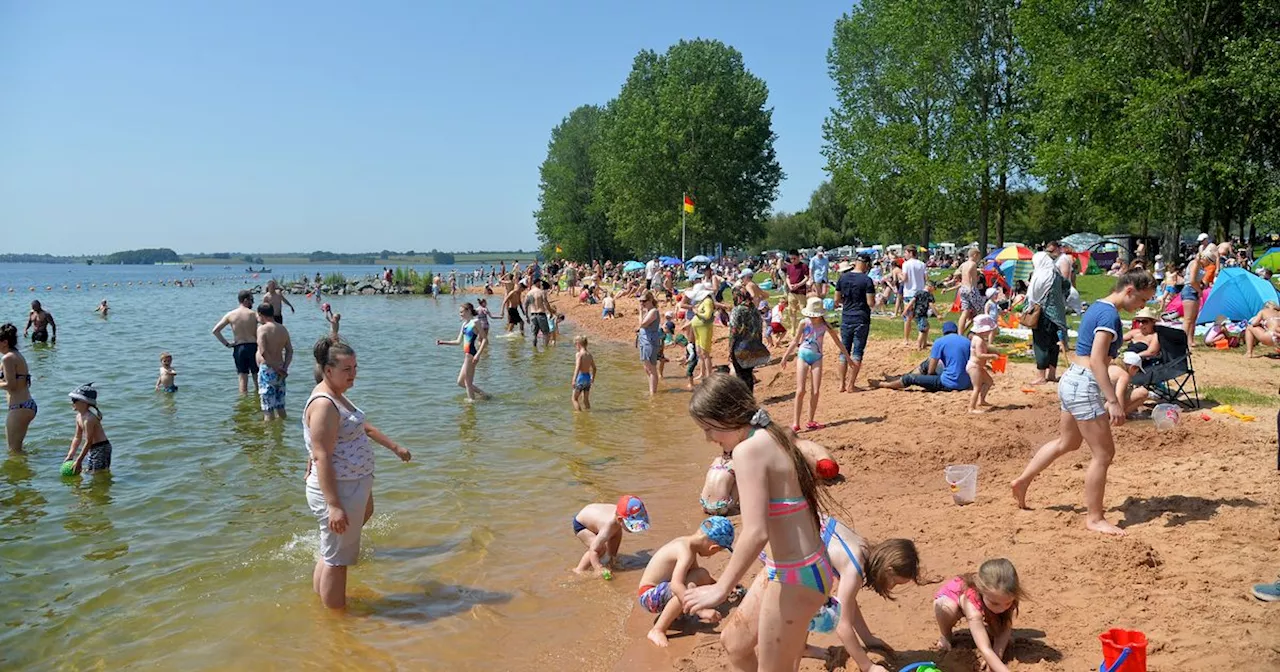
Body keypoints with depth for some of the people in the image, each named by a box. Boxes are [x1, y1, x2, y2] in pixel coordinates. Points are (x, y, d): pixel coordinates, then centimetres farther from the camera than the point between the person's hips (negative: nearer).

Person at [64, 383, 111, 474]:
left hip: (101, 448, -10)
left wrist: (79, 461, -18)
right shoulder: (79, 416, 6)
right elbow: (77, 438, 14)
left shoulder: (89, 419, -23)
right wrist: (70, 455, 11)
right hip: (92, 449, 10)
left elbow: (88, 442, -22)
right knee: (88, 472, 16)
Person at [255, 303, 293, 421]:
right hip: (279, 371, 7)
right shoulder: (283, 329, 10)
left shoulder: (262, 328, -10)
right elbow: (290, 351, 7)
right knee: (280, 406, 14)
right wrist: (284, 367, 0)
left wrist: (277, 368, -14)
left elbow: (263, 352, -19)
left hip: (267, 370, -7)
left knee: (268, 408, -3)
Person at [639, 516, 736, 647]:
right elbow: (676, 585, -39)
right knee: (688, 588, -33)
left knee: (702, 575, 3)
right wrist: (701, 611, -41)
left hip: (660, 590, 9)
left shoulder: (687, 543, 4)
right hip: (649, 596, -9)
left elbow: (693, 572, 23)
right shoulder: (686, 552, -26)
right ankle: (657, 630, -23)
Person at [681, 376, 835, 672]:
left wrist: (722, 588, -19)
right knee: (735, 642, 24)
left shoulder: (748, 450, -21)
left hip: (793, 578, -10)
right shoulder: (776, 437, 6)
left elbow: (756, 533, -28)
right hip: (790, 568, 10)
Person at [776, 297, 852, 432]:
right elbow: (795, 342, 4)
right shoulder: (804, 323, -5)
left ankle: (810, 421, 11)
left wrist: (848, 358, 7)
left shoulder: (825, 325, -3)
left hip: (817, 358, 1)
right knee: (801, 390, -9)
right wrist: (784, 358, 4)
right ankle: (796, 423, -5)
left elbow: (838, 342, 6)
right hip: (803, 356, -1)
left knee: (816, 392, -3)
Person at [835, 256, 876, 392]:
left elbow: (837, 300, 6)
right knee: (857, 352, 3)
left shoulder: (842, 278, 2)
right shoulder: (867, 280, -12)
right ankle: (851, 385, 4)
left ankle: (842, 384, 15)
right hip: (861, 319, -4)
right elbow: (871, 303, -13)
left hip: (846, 319, 4)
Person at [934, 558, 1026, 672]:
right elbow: (984, 649, -49)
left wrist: (997, 657, -37)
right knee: (948, 608, -39)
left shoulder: (1006, 597, -32)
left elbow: (1004, 630, -24)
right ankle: (946, 636, -7)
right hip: (949, 597, -4)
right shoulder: (971, 604, -47)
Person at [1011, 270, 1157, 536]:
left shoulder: (1097, 307, 13)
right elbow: (1097, 360, -24)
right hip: (1084, 386, -10)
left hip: (1071, 380, 10)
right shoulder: (1110, 314, -17)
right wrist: (1113, 401, -26)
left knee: (1067, 443, 25)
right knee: (1103, 453, -2)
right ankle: (1095, 518, 7)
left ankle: (1022, 481, 33)